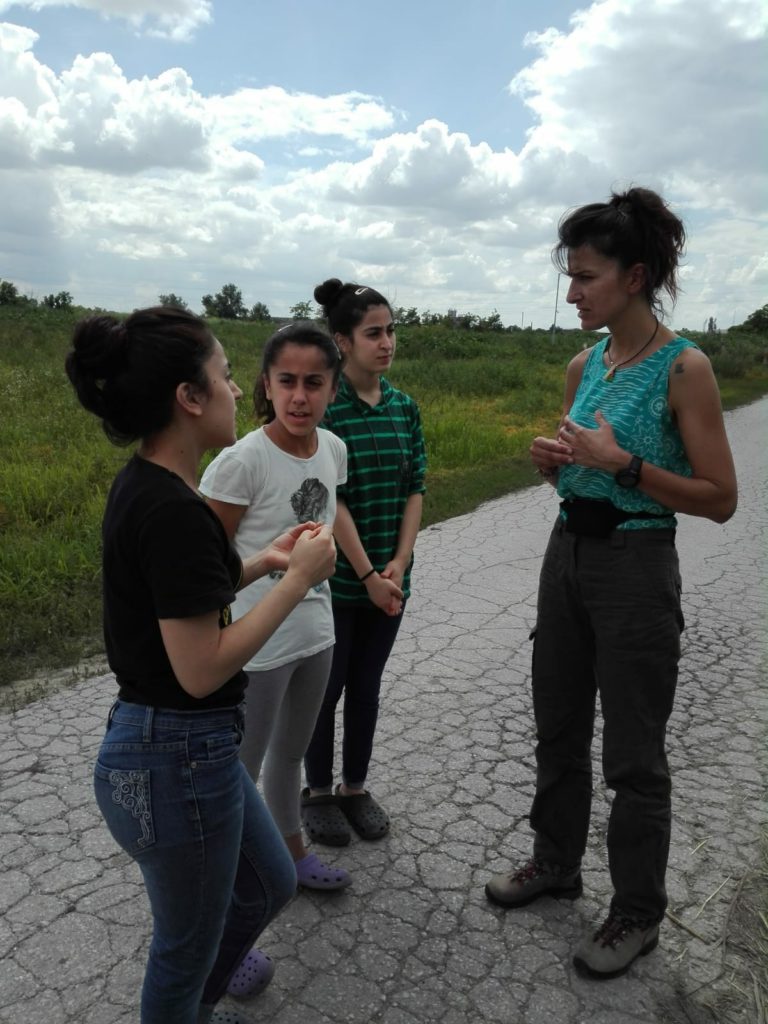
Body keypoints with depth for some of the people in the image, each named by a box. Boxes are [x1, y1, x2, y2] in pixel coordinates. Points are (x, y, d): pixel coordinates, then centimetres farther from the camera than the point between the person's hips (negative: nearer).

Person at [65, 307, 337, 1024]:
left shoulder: (142, 486, 3)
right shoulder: (172, 508, -26)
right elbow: (201, 669, -24)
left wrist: (261, 562, 6)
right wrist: (298, 580, -17)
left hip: (167, 742, 10)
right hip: (180, 757, -10)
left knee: (269, 885, 28)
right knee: (186, 949, 17)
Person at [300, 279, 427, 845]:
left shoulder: (405, 407, 4)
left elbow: (416, 489, 2)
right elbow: (328, 497, -16)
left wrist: (398, 564, -9)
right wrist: (367, 574, -17)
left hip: (388, 576, 5)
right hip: (336, 577, -5)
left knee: (367, 686, 16)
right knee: (327, 686, 10)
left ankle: (355, 788, 33)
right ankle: (318, 792, 30)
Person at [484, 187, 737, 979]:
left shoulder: (684, 367, -13)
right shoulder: (583, 366, 6)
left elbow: (720, 499, -13)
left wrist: (624, 464, -22)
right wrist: (550, 460, -5)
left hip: (636, 566, -7)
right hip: (567, 552, 7)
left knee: (632, 752, 6)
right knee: (558, 726, 18)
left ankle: (637, 913, 28)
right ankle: (556, 861, 40)